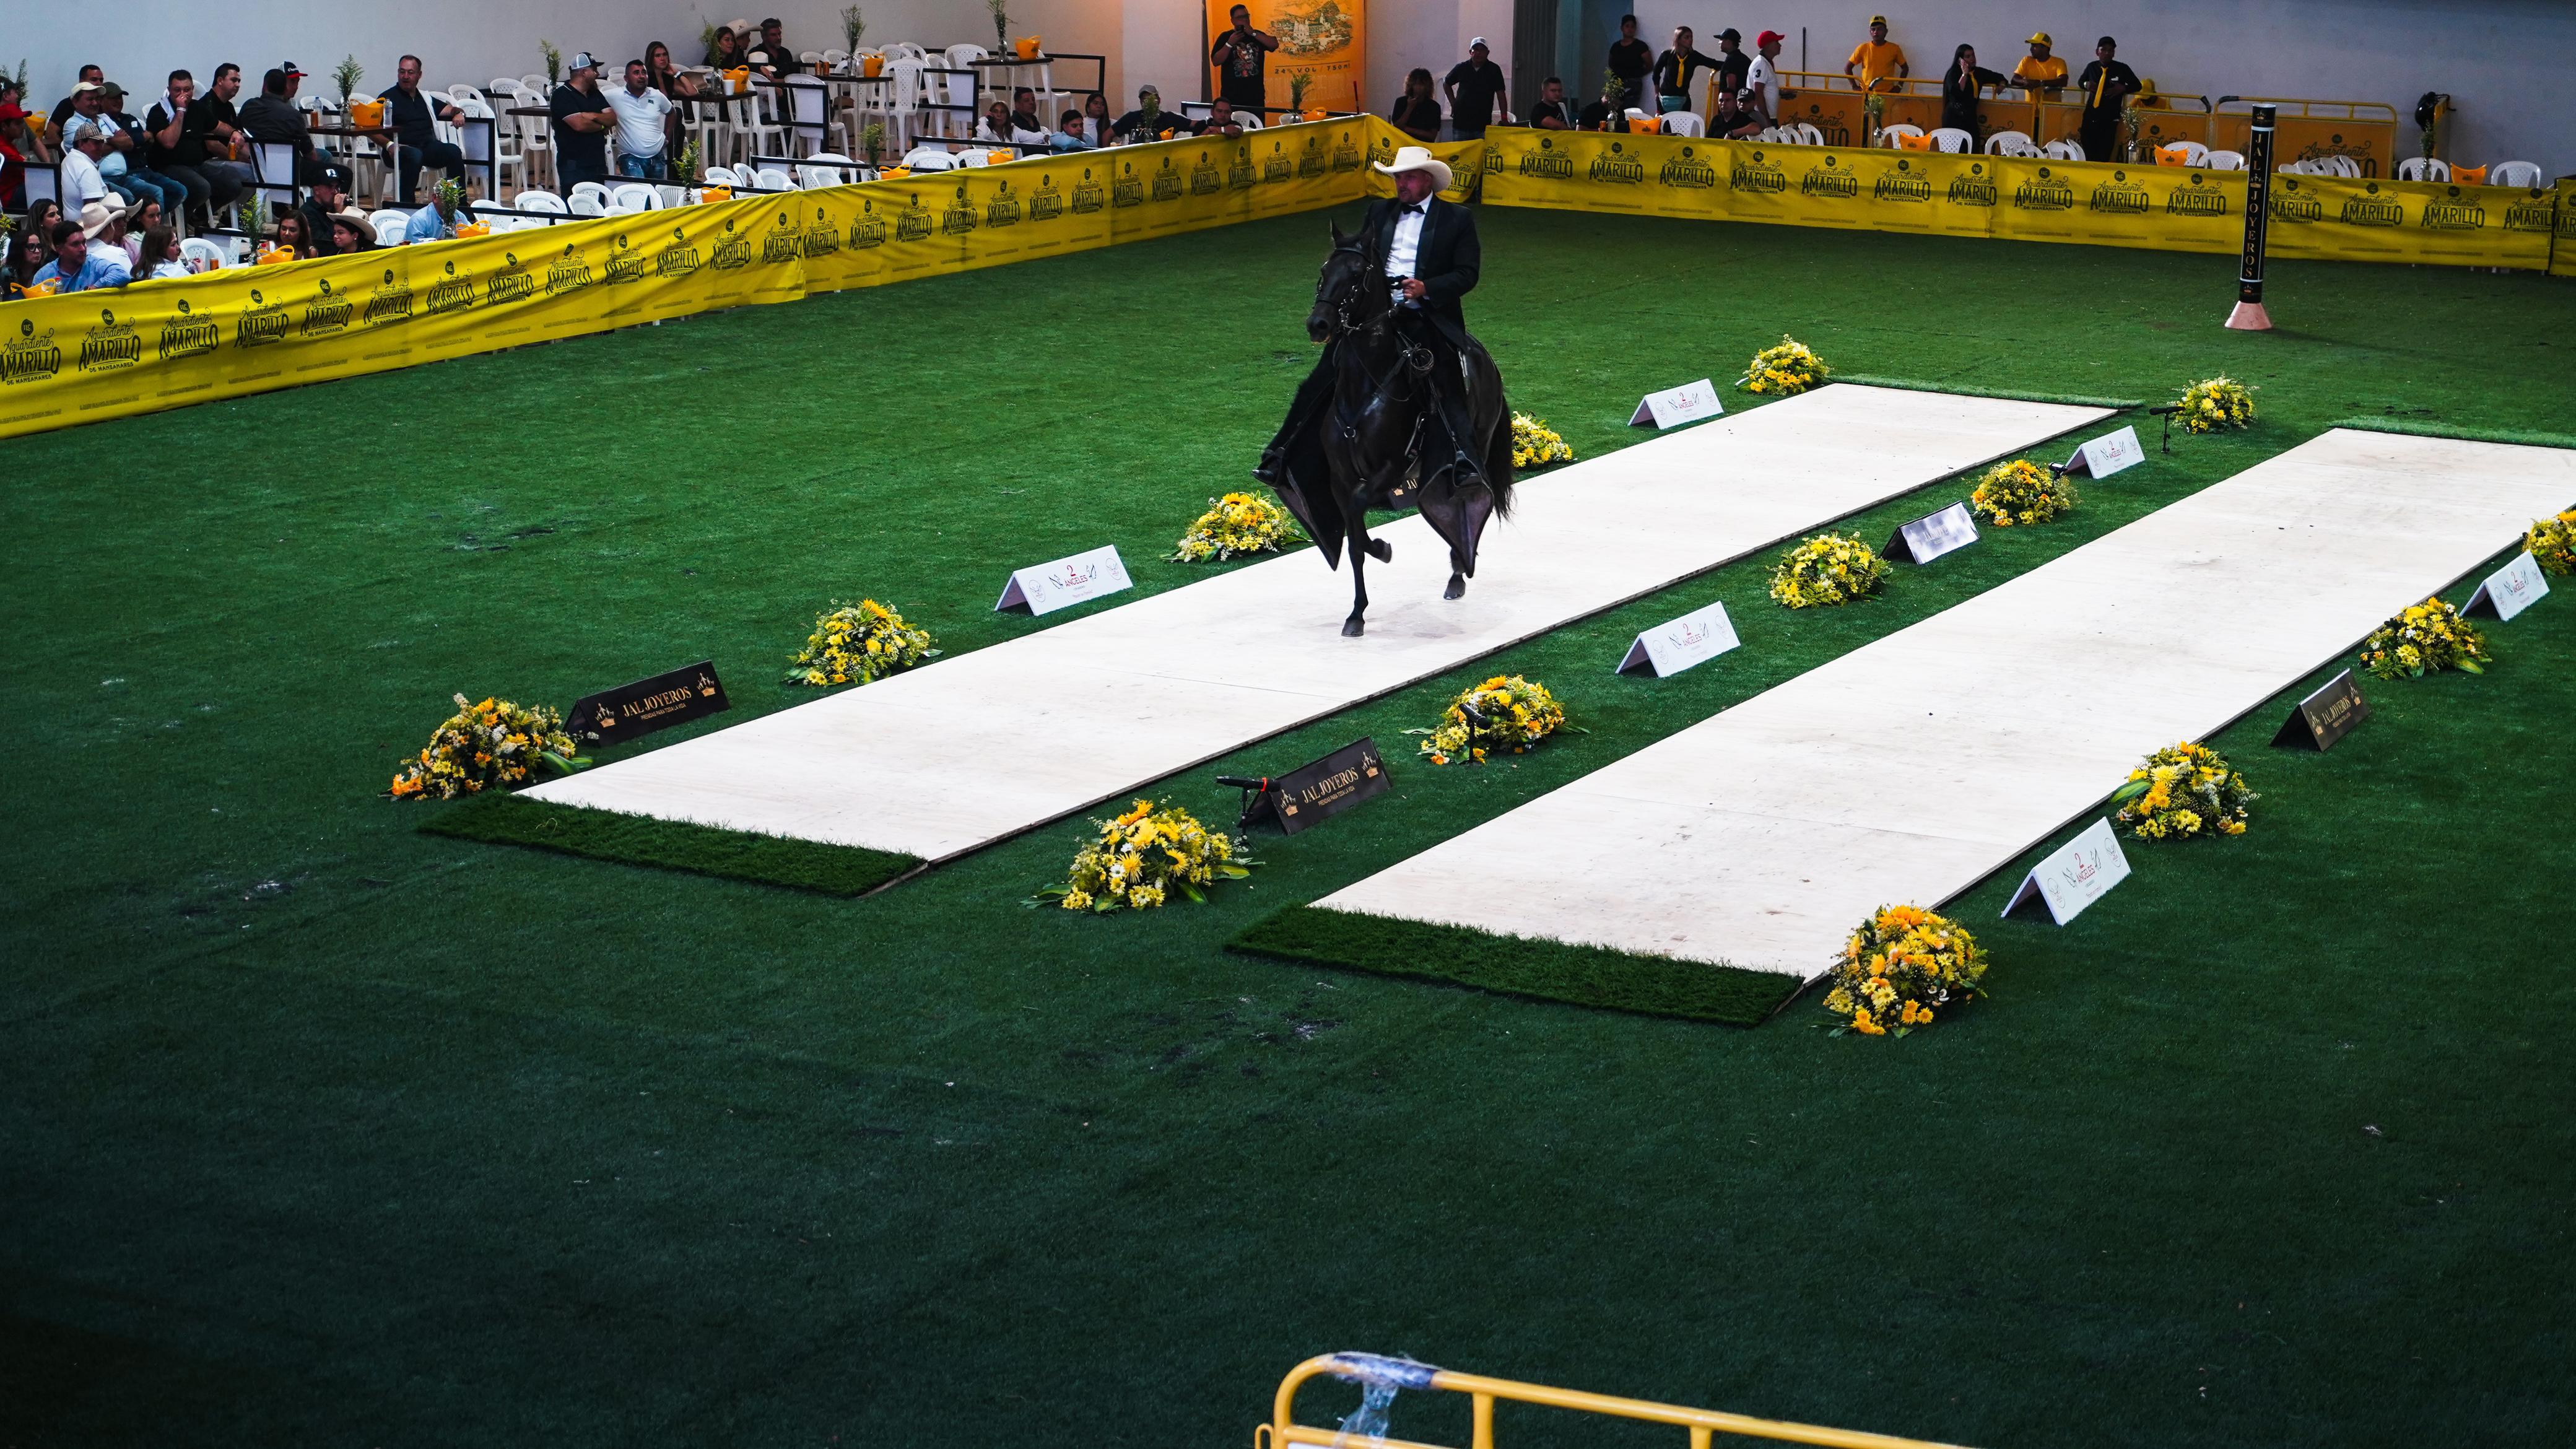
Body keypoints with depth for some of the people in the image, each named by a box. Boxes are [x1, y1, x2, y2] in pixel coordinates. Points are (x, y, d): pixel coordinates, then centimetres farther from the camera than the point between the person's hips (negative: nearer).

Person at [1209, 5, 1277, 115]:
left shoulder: (1257, 36, 12)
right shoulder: (1225, 37, 4)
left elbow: (1275, 45, -6)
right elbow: (1215, 62, -5)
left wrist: (1253, 33, -11)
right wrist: (1230, 44, -15)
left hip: (1256, 94, 2)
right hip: (1232, 95, -2)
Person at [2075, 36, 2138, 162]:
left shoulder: (2122, 68, 0)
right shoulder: (2092, 67, 8)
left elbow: (2137, 85, 11)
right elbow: (2080, 81, 26)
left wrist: (2123, 88, -9)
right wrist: (2086, 85, 2)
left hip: (2110, 119, -3)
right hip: (2090, 117, 3)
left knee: (2104, 156, -6)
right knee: (2088, 155, 4)